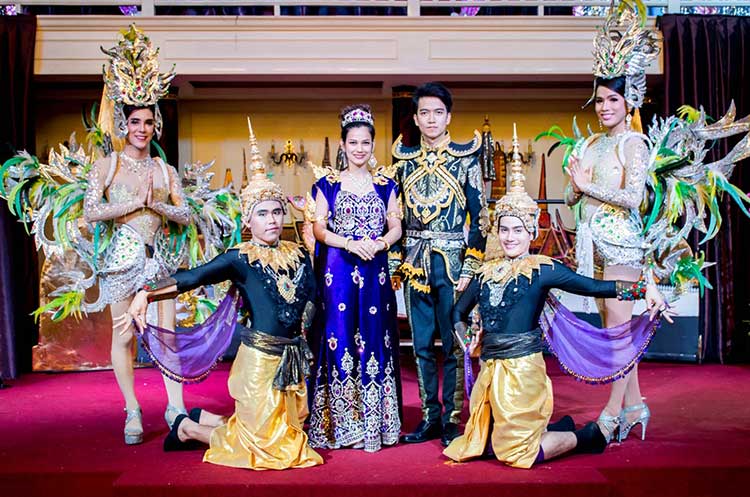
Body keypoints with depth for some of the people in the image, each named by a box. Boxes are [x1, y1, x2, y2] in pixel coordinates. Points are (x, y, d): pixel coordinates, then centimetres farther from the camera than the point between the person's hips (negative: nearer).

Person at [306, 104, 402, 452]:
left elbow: (396, 227, 8)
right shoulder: (328, 183, 5)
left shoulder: (385, 185, 11)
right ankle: (341, 423, 8)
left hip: (375, 270, 2)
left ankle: (373, 421, 12)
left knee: (374, 338, 2)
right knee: (339, 338, -2)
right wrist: (351, 244, -15)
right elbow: (318, 227, 0)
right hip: (338, 269, -2)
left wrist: (378, 244, -13)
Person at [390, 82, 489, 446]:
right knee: (422, 345, 9)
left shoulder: (465, 158, 0)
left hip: (451, 261, -4)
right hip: (415, 262, 4)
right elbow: (397, 217, 13)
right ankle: (430, 416, 21)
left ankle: (452, 419, 13)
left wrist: (470, 267, -9)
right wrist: (394, 263, 7)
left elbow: (479, 216, -3)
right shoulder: (405, 160, 10)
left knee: (453, 344, 1)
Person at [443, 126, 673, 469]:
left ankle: (588, 436, 21)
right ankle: (561, 429, 28)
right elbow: (459, 313, 20)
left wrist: (644, 289, -23)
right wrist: (469, 342, 3)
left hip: (522, 370, -6)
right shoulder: (486, 272, 8)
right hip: (490, 369, 6)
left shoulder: (542, 269, -6)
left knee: (517, 450, -3)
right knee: (483, 444, 12)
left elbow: (594, 287, -13)